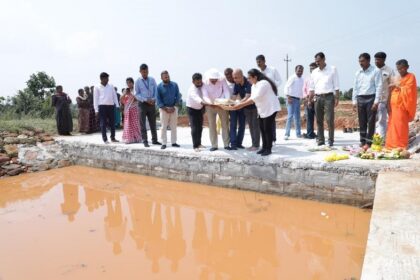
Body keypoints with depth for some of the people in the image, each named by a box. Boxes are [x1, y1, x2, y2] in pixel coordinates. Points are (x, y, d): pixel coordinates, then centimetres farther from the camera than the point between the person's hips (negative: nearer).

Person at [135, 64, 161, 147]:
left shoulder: (152, 80, 6)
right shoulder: (138, 81, -1)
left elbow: (156, 91, 6)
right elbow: (137, 94, -2)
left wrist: (153, 99, -12)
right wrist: (146, 100, -15)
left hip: (152, 104, 3)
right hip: (142, 104, -3)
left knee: (153, 123, 10)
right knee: (143, 124, 0)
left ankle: (154, 140, 19)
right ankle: (145, 141, 6)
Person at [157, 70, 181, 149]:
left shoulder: (174, 85, 2)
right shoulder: (159, 87, -4)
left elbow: (178, 96, 3)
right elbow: (158, 100, -5)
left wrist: (173, 107, -6)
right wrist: (166, 109, -12)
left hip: (173, 108, 2)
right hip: (164, 108, -2)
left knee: (174, 126, 6)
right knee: (163, 127, -1)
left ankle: (173, 142, 14)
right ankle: (164, 143, 5)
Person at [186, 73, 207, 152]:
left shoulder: (202, 85, -11)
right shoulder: (192, 89, -31)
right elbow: (196, 97, -51)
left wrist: (204, 107, -4)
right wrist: (202, 102, -70)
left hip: (200, 109, 6)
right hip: (192, 109, -6)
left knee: (200, 127, 12)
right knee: (194, 128, -11)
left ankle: (199, 143, 26)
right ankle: (195, 146, -3)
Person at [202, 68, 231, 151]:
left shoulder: (222, 80, -12)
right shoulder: (205, 83, -15)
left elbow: (227, 91, -15)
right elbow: (205, 96, -24)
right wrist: (211, 103, -43)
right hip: (210, 106, 0)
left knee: (225, 124, 3)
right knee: (212, 125, 2)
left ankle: (226, 144, 11)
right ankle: (214, 145, 9)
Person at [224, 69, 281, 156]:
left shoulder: (263, 83, -23)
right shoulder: (253, 86, 7)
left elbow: (255, 98, -28)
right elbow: (252, 98, 2)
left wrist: (241, 105, -28)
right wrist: (240, 104, -10)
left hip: (270, 108, -9)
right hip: (263, 109, 9)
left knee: (267, 129, -6)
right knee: (262, 128, 10)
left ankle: (268, 149, 4)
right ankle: (264, 147, 19)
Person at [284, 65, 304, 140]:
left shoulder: (302, 79, 15)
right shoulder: (292, 78, -6)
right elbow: (286, 87, -12)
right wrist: (288, 97, -20)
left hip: (298, 99, 7)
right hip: (291, 99, -7)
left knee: (297, 117, 10)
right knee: (290, 116, -12)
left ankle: (298, 134, 17)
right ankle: (287, 134, -9)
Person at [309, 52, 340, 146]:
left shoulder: (332, 69, 3)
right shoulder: (314, 72, 13)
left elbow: (336, 85, 0)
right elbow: (311, 88, 13)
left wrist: (337, 98, -7)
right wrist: (309, 100, 5)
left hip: (328, 97, -4)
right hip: (318, 98, 4)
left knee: (330, 120, -7)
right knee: (319, 121, 6)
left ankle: (331, 141, -1)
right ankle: (320, 141, 13)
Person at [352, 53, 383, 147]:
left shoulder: (376, 71, -2)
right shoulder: (358, 72, 12)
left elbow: (379, 86, -6)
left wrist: (376, 101, -13)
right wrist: (354, 101, 9)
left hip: (371, 98, -4)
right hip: (360, 99, 5)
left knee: (371, 121, -3)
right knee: (362, 121, 7)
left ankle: (369, 142, 2)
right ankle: (362, 141, 15)